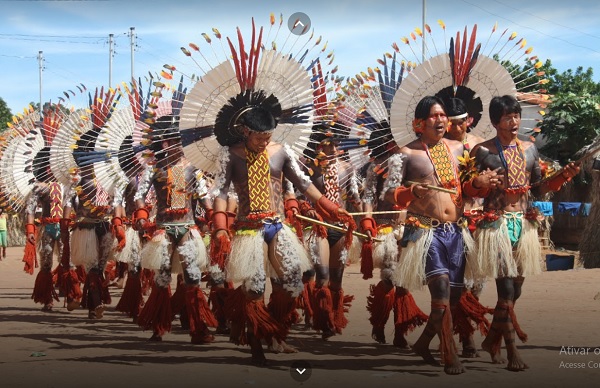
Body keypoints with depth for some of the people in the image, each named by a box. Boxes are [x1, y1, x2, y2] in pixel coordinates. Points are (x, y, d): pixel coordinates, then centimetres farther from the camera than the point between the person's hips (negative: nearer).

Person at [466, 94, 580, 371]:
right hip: (496, 224, -5)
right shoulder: (482, 151, -5)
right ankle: (512, 353, -6)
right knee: (506, 289, -10)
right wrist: (479, 183, -26)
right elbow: (468, 190, -4)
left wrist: (563, 176, 0)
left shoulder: (529, 149, 10)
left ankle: (492, 340, 27)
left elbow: (538, 188, 13)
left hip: (524, 224, 6)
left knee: (515, 288, 10)